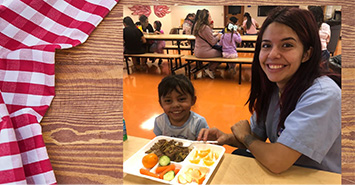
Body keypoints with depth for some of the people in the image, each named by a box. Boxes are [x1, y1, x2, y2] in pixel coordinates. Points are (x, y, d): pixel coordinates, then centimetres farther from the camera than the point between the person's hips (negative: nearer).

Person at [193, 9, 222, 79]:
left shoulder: (197, 25, 9)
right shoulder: (206, 28, -20)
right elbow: (213, 42, -15)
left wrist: (216, 35, 7)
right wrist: (218, 36, 3)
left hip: (197, 51, 9)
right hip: (203, 52, -9)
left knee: (218, 49, 19)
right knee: (221, 53, 3)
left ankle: (209, 68, 18)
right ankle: (210, 69, 11)